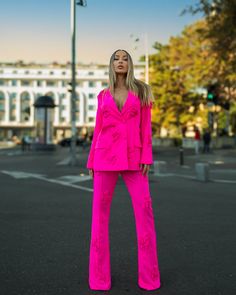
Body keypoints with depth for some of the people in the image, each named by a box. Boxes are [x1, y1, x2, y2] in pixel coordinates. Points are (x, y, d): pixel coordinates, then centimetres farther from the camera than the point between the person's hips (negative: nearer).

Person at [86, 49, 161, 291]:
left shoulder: (141, 91, 10)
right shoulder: (103, 96, 13)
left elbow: (145, 127, 4)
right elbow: (98, 130, 12)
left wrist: (147, 158, -7)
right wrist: (91, 162, 7)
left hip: (132, 159, -1)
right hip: (106, 156, 1)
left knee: (144, 212, -8)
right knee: (100, 213, -2)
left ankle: (148, 275, 5)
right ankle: (99, 275, 9)